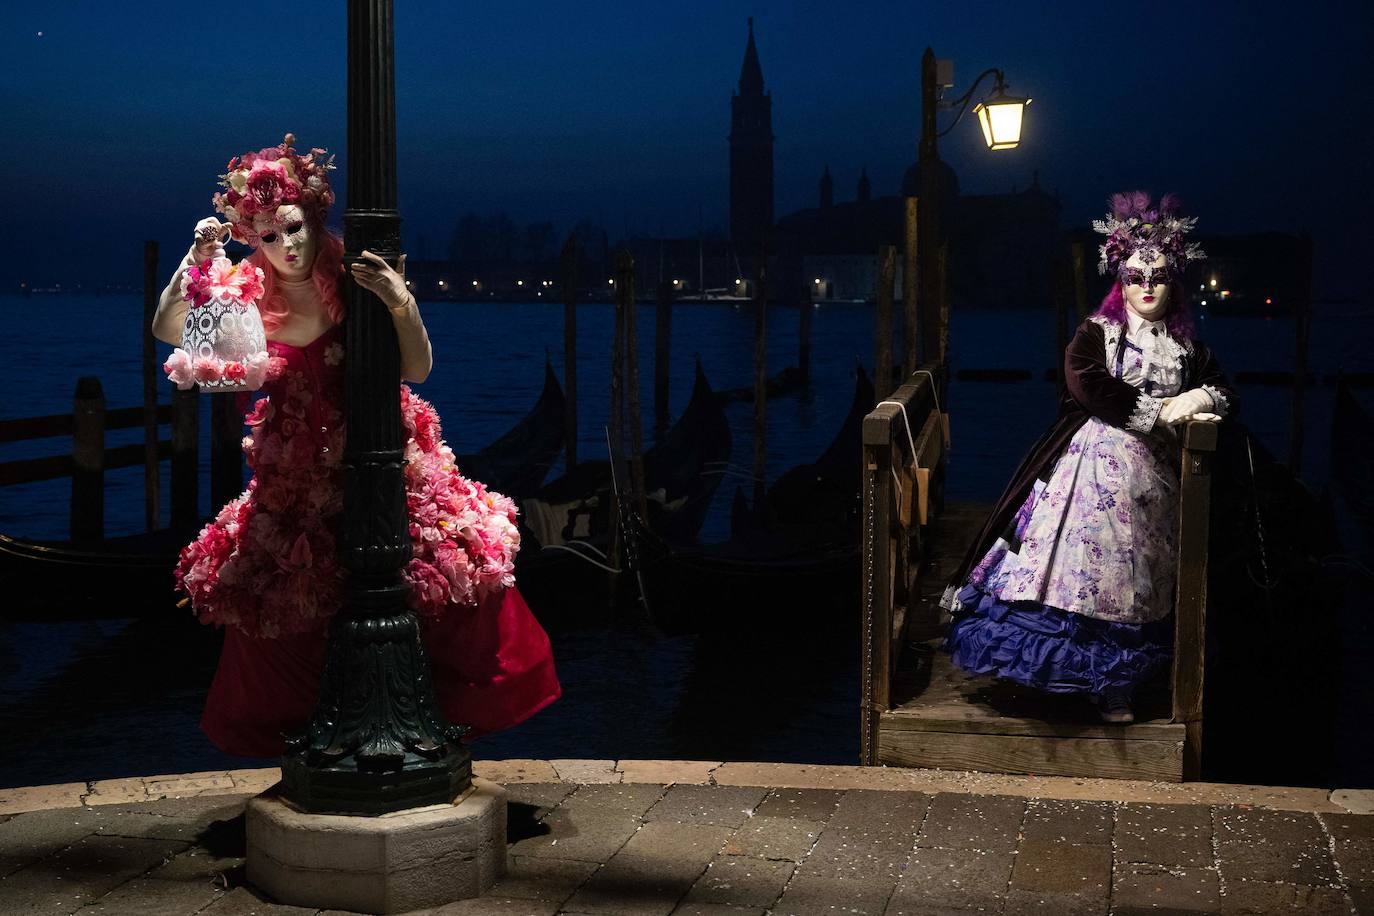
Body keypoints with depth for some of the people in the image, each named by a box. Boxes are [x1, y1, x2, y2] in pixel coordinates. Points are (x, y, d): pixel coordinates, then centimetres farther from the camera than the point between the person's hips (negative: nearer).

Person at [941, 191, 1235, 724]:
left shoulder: (1187, 347, 16)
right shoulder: (1096, 333, 5)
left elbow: (1226, 394, 15)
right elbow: (1087, 385, -12)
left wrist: (1199, 399, -9)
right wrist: (1158, 412, -14)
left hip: (1151, 474, 3)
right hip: (1093, 459, -3)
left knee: (1130, 575, -1)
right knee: (1080, 549, -14)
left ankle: (1112, 688, 2)